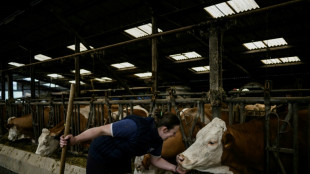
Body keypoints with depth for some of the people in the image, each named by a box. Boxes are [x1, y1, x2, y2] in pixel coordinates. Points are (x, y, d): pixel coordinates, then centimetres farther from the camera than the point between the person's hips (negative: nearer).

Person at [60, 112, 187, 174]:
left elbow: (156, 160, 8)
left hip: (122, 159, 7)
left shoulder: (158, 139, -9)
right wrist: (75, 140, -43)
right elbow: (102, 130, -35)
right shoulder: (136, 126, -36)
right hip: (101, 154, -7)